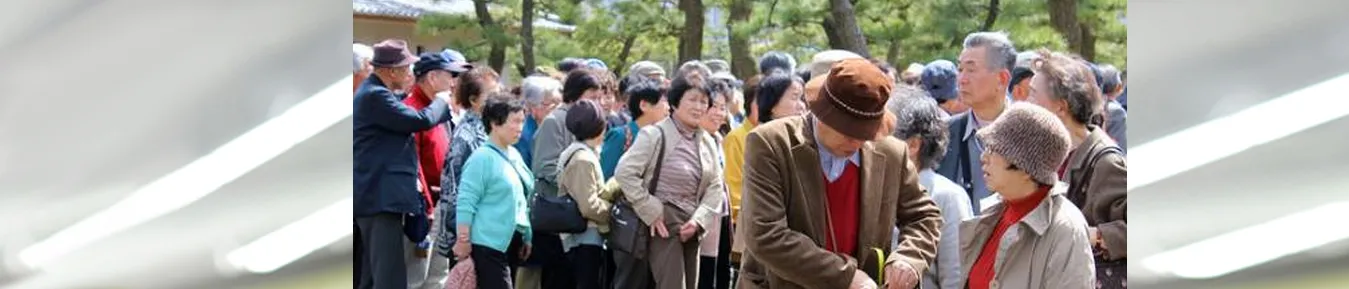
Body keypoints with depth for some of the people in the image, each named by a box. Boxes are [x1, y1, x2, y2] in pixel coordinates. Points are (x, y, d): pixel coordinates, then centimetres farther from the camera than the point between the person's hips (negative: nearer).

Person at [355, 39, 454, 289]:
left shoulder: (374, 92, 18)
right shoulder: (376, 95, -16)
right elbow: (421, 120, -18)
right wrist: (442, 102, -1)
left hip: (376, 196, 11)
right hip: (381, 197, -11)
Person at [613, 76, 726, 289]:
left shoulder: (707, 142, 10)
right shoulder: (655, 135, -9)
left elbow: (715, 187, 9)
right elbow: (625, 172, -16)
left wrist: (699, 220, -7)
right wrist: (651, 212, -15)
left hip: (691, 228, 7)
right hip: (664, 225, -7)